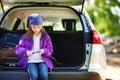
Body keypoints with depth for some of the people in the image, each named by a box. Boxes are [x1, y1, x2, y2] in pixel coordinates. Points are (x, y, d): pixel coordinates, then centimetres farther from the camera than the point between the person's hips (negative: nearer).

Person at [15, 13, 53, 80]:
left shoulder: (46, 36, 2)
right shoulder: (26, 37, 1)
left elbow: (50, 50, 4)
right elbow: (18, 48, 2)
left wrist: (44, 51, -19)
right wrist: (25, 51, -19)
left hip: (42, 60, 1)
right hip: (30, 61, 0)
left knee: (44, 74, -29)